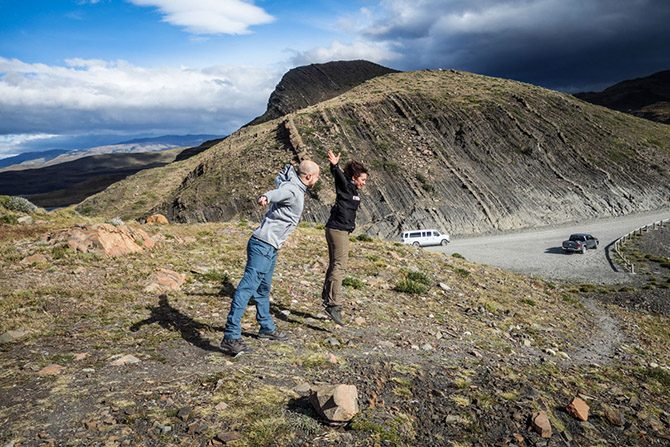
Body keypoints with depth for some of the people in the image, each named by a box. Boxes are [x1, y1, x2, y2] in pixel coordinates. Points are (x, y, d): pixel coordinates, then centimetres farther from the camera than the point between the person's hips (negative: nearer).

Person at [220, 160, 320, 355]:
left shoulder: (292, 185, 15)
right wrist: (266, 197, -61)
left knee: (263, 289, 20)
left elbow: (279, 179, 40)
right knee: (248, 286, -15)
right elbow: (278, 192, -39)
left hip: (270, 247, 11)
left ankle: (267, 328, 35)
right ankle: (231, 337, -18)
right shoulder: (292, 189, -15)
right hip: (263, 245, -11)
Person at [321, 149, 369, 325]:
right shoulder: (346, 187, -12)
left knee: (334, 265, 16)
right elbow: (339, 176, -31)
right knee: (339, 266, -15)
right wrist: (334, 166, -47)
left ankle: (327, 297, 26)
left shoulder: (353, 190, 14)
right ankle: (334, 305, -19)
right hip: (338, 230, -10)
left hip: (338, 230, 10)